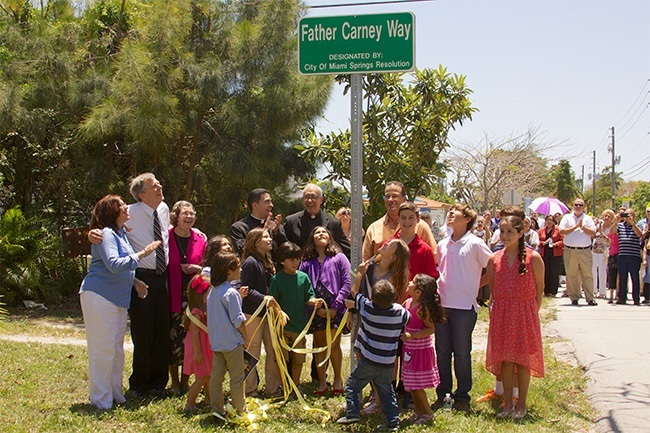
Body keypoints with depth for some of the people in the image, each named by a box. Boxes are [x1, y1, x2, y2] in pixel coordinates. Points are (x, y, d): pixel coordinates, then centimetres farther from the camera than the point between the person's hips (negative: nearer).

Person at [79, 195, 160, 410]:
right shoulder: (106, 234, -15)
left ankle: (115, 394, 27)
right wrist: (142, 253, -24)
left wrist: (135, 282, 14)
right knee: (103, 349, -3)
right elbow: (114, 264, -27)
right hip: (100, 296, -9)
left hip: (118, 298, 9)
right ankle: (101, 399, 7)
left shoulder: (121, 233, 14)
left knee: (117, 350, 15)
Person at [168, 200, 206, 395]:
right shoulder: (166, 237, -3)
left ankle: (185, 381, 16)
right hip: (172, 296, -2)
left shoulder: (200, 239, 8)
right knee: (173, 337, -1)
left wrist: (198, 268, -4)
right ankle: (174, 381, 13)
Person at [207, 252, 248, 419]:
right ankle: (240, 410, 13)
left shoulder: (213, 291, 7)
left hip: (216, 341, 8)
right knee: (237, 377, 4)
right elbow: (237, 320, -16)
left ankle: (217, 410, 15)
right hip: (232, 342, -8)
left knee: (216, 376, 10)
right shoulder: (231, 293, -18)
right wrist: (245, 337, -4)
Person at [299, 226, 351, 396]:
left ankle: (338, 379, 16)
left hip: (335, 309, -2)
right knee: (319, 345, 7)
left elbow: (347, 283, -3)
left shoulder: (339, 258, 3)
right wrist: (316, 307, -9)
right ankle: (322, 382, 15)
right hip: (316, 310, 2)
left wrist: (335, 306, -10)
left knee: (334, 345, -2)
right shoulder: (307, 262, 8)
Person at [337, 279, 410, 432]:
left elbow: (354, 291, 7)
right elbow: (409, 319, 14)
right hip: (388, 363, 2)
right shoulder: (400, 312, -9)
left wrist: (361, 272, 14)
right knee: (386, 391, 15)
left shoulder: (367, 307, -11)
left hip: (368, 361, -2)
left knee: (352, 385, 14)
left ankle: (352, 414, 10)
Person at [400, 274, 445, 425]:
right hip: (409, 349, 8)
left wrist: (411, 336, -28)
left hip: (421, 350, -8)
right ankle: (418, 412, 28)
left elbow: (431, 329, -23)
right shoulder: (408, 302, 1)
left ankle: (427, 413, 17)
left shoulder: (422, 308, -22)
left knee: (416, 385, 0)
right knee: (411, 384, 15)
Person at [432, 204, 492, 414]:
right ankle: (442, 394, 20)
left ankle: (462, 397, 14)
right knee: (442, 352, 9)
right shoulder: (442, 245, 10)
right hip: (442, 305, 5)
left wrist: (474, 286, -1)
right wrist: (437, 291, 10)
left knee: (462, 353, 3)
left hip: (464, 307, -5)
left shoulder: (475, 244, -6)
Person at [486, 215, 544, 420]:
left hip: (524, 313, -3)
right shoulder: (494, 259, 3)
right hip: (501, 315, 3)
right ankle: (507, 404, 16)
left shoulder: (533, 258, -6)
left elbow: (539, 289, 0)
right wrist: (493, 310, 4)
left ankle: (521, 405, 16)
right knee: (505, 358, 7)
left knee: (523, 358, 4)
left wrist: (533, 312, -1)